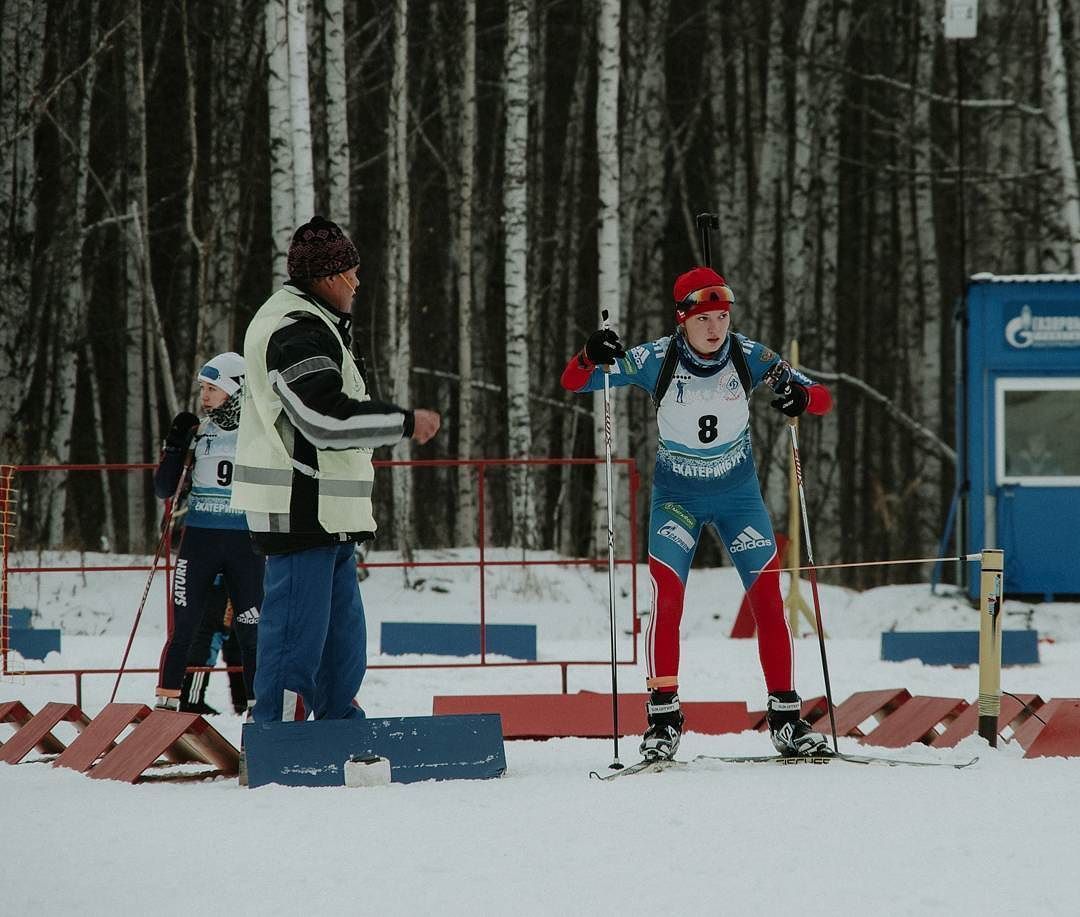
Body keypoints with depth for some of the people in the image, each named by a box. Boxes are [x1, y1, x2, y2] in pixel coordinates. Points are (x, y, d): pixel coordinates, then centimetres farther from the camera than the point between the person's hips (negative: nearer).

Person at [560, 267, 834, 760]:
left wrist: (802, 396, -34)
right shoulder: (656, 360, -17)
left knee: (768, 599, -5)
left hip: (738, 492, 1)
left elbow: (823, 398, -10)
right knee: (666, 599, -16)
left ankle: (785, 717, 4)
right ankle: (663, 714, -8)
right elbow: (573, 382, -15)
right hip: (677, 495, -1)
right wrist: (591, 357, -38)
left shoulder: (748, 356, -14)